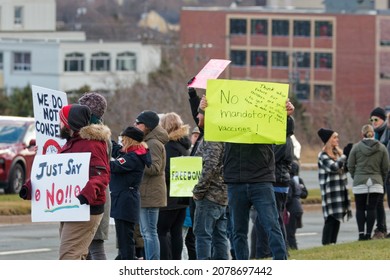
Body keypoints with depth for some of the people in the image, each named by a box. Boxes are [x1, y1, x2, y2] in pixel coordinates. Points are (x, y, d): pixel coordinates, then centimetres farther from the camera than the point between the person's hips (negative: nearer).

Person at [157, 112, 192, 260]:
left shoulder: (170, 146, -15)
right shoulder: (184, 145, 14)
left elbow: (167, 172, -20)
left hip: (170, 197, -9)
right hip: (182, 197, 9)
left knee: (161, 231, -6)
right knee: (176, 231, 11)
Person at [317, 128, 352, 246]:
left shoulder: (337, 152, 15)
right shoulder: (323, 155, -9)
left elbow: (344, 168, 22)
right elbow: (334, 167, -23)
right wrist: (344, 156, -11)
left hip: (340, 190, 8)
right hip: (330, 191, -8)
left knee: (337, 218, 7)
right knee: (331, 219, -10)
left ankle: (333, 243, 10)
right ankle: (326, 244, -10)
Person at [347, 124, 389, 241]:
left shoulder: (356, 147, -1)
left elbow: (350, 166, 1)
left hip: (359, 182, -1)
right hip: (376, 182, 1)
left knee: (360, 209, 6)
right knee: (372, 209, 2)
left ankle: (361, 232, -2)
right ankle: (368, 233, -1)